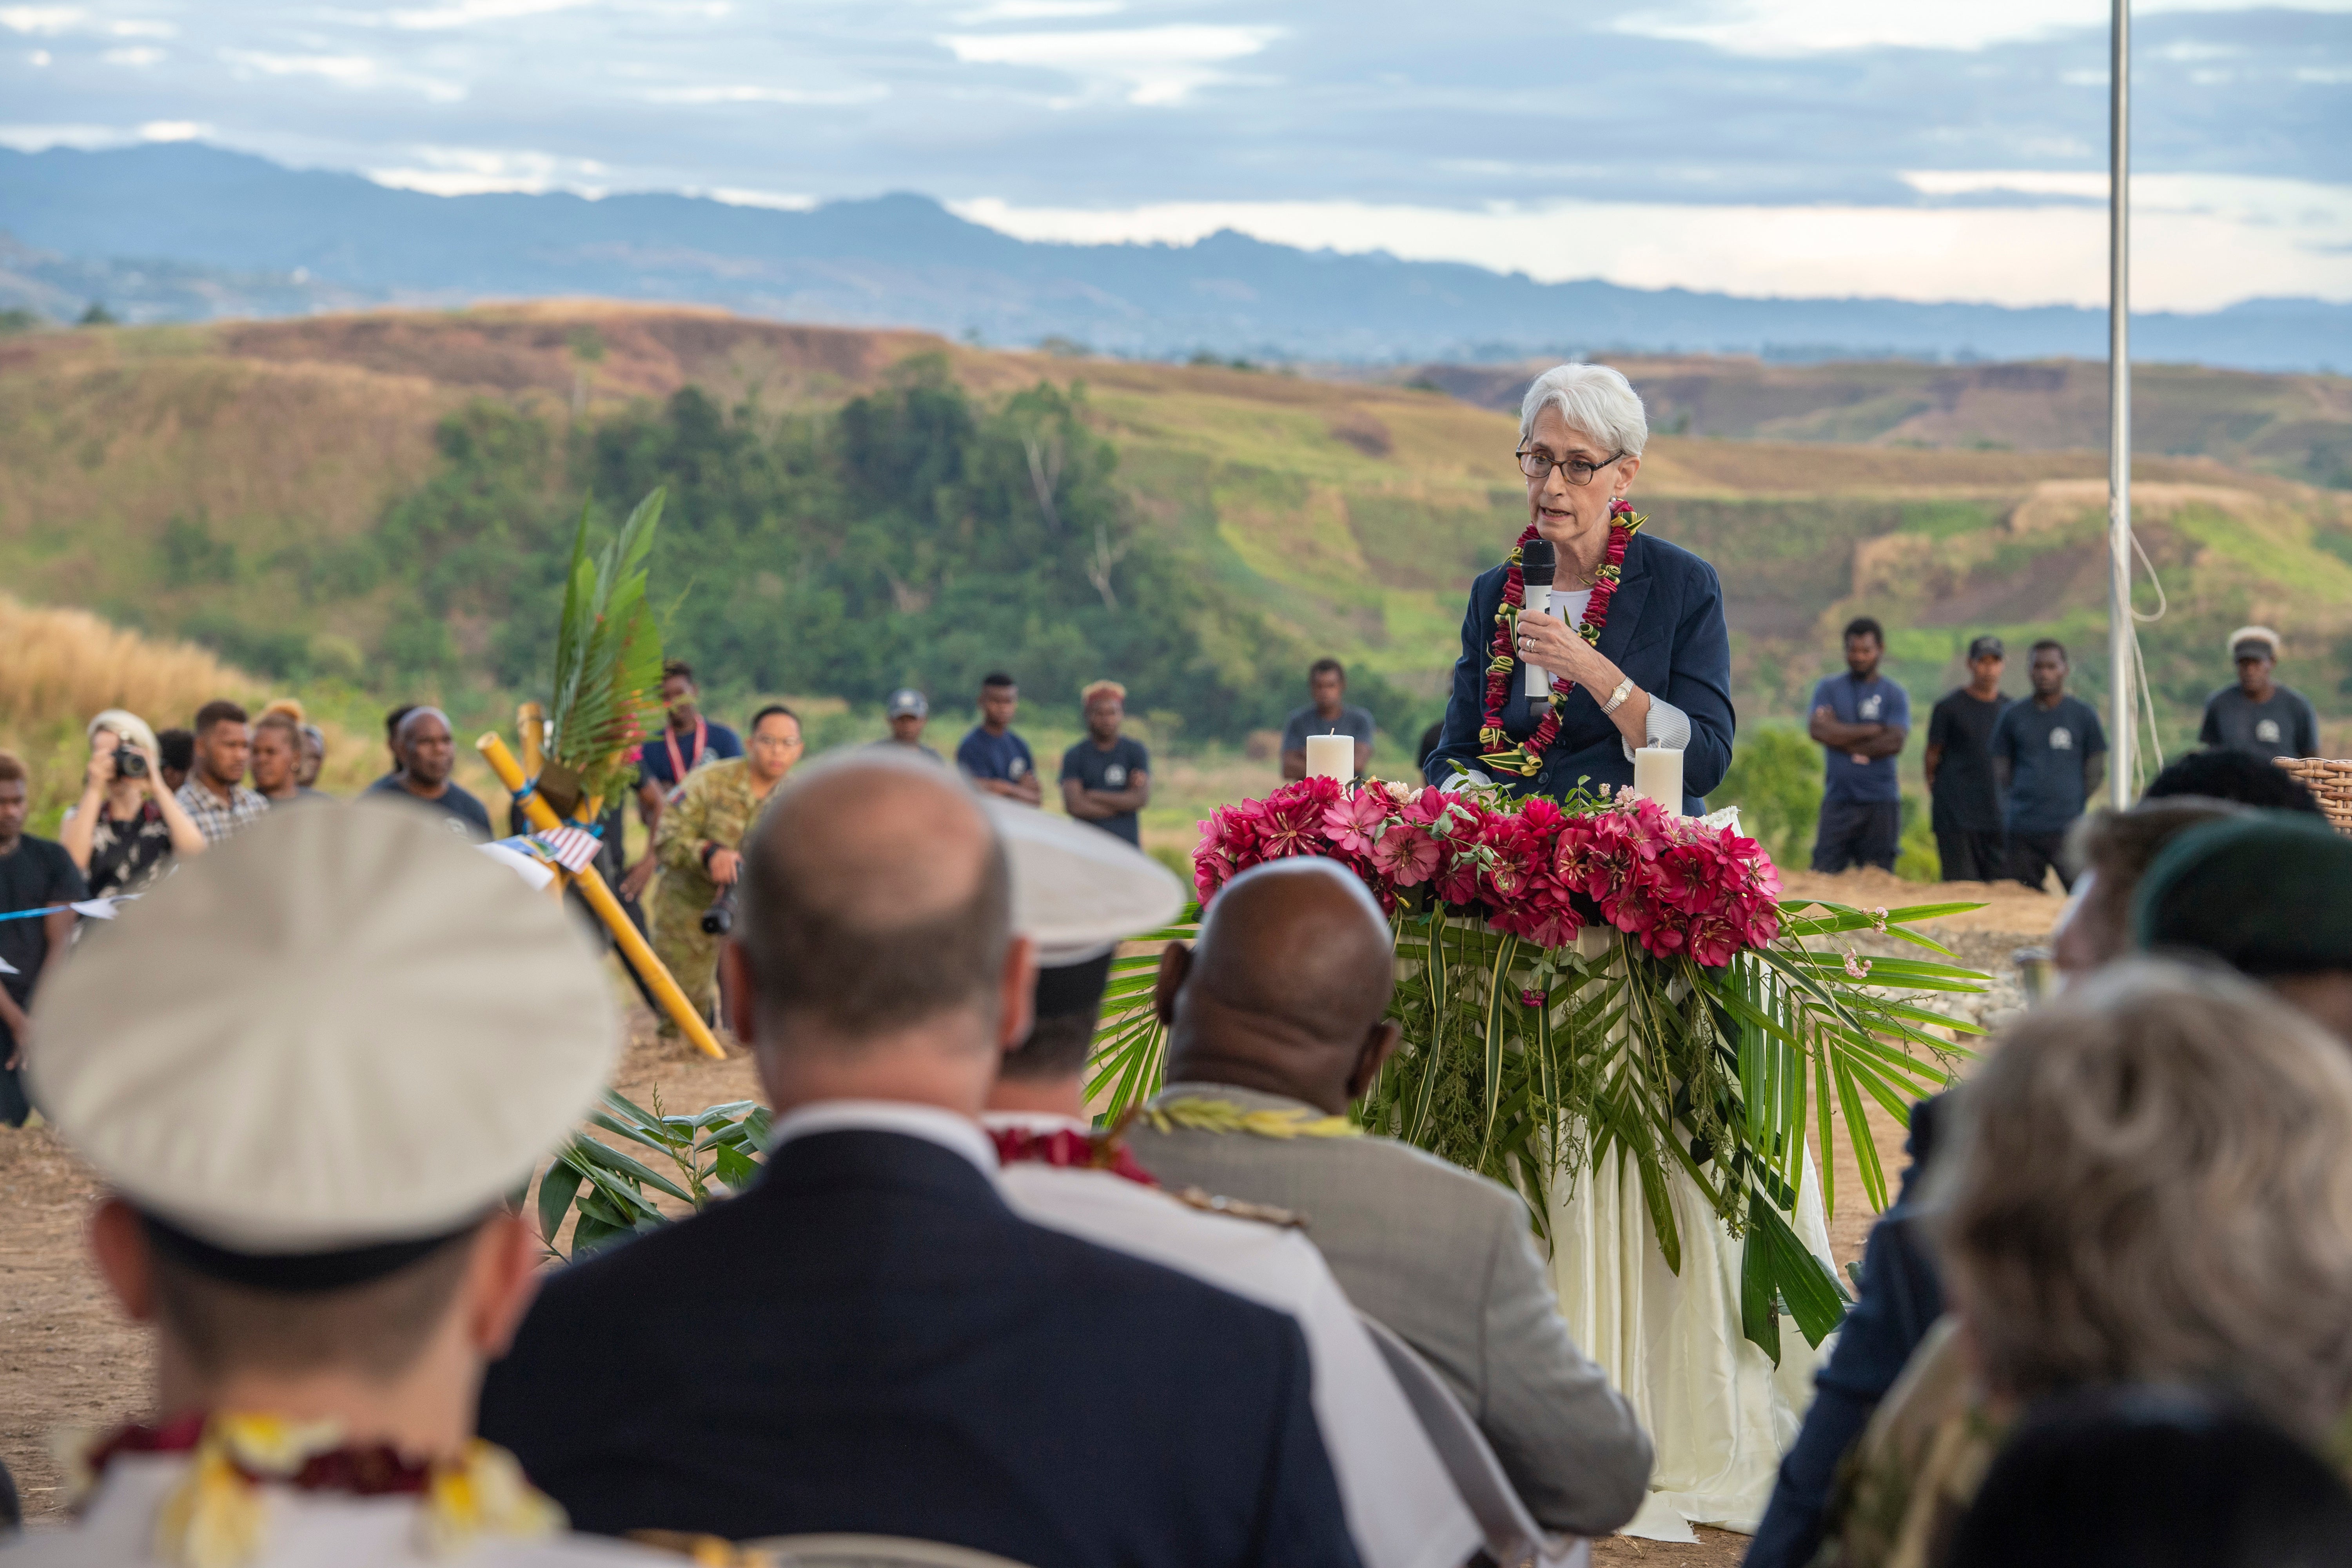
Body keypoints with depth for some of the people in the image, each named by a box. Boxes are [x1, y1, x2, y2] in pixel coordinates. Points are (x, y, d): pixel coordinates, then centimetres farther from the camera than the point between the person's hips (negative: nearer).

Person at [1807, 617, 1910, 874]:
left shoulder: (1895, 695, 7)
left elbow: (1894, 743, -8)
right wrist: (1872, 730, -6)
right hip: (1838, 799, 0)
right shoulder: (1829, 689, 10)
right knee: (1823, 872, -10)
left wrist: (1842, 740, -5)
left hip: (1881, 803, 0)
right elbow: (1818, 730, -7)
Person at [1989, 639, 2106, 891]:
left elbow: (2096, 770, 10)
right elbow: (2001, 771, 14)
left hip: (2068, 830, -2)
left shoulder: (2083, 714, 7)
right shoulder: (2013, 716, 12)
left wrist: (2072, 804, 5)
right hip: (2021, 829, 2)